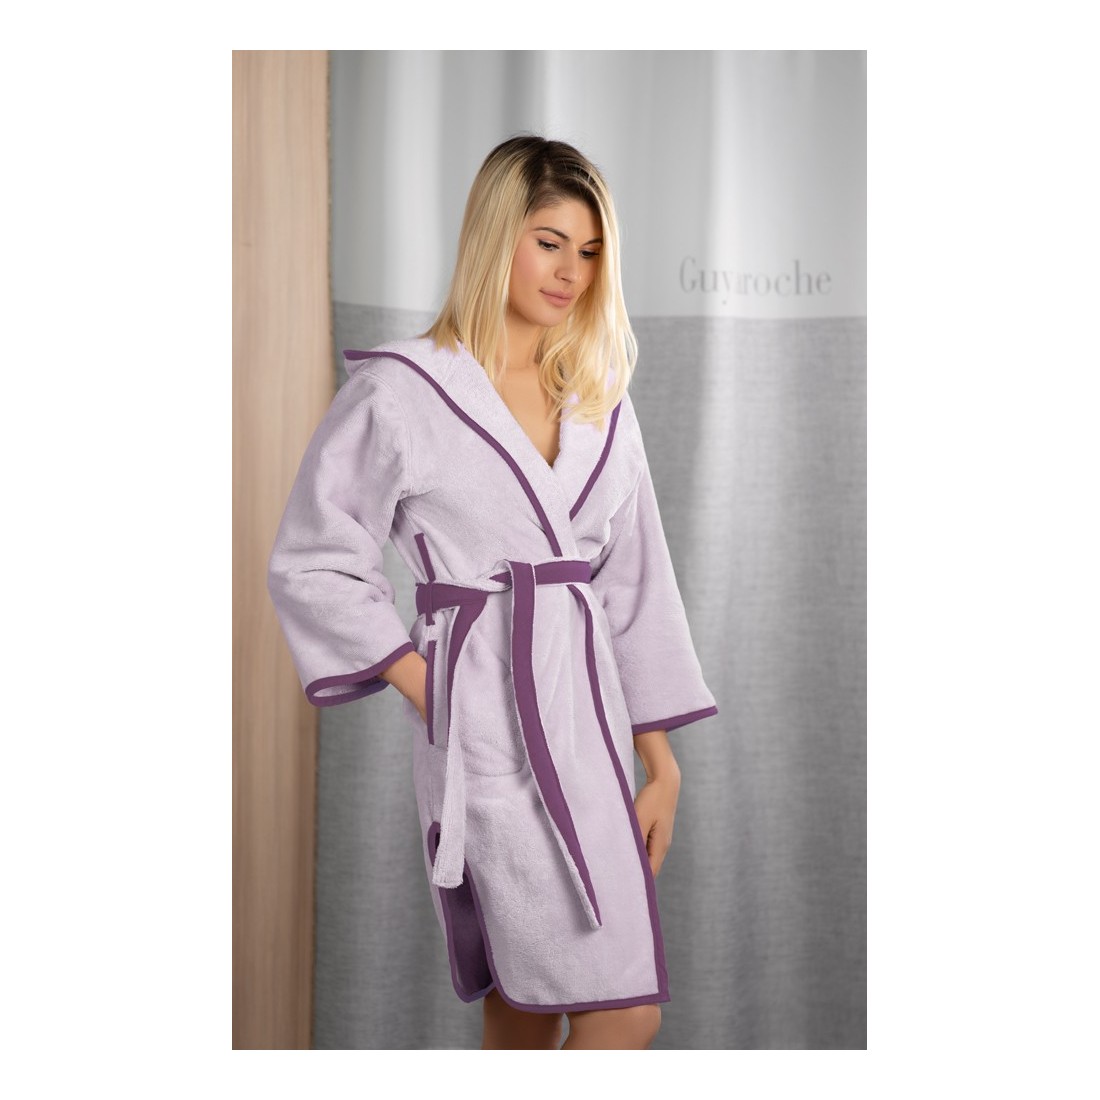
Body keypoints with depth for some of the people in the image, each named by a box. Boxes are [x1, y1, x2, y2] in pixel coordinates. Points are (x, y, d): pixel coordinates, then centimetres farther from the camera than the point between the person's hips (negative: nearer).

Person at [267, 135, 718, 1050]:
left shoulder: (600, 396, 13)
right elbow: (311, 564, -1)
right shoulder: (401, 391, -5)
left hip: (589, 712, 6)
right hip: (489, 723, -6)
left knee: (529, 1007, 11)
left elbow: (633, 582, 12)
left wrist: (661, 762, 9)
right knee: (623, 1013, -10)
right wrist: (427, 691, -6)